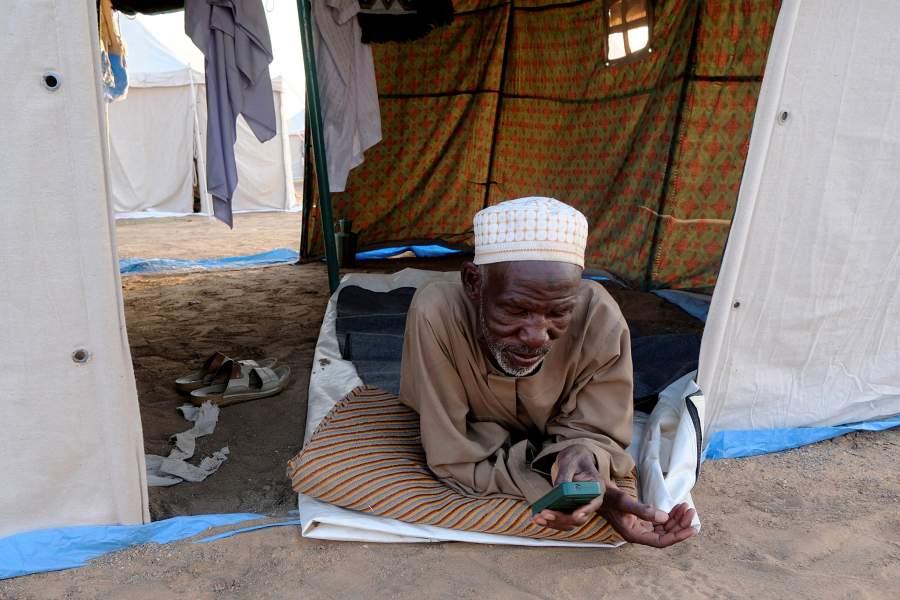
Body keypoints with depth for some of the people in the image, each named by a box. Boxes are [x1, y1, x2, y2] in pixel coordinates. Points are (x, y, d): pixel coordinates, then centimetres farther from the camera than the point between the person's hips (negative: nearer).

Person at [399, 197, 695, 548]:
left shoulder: (600, 320, -34)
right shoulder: (436, 315, -40)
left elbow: (592, 431, -20)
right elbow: (455, 460, -31)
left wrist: (579, 456, -43)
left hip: (549, 443, 1)